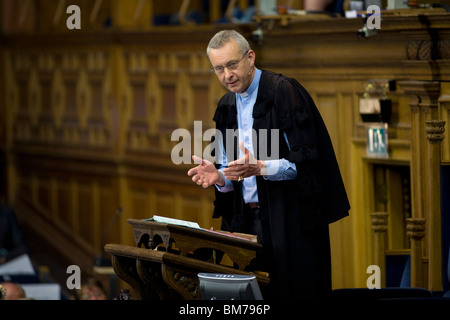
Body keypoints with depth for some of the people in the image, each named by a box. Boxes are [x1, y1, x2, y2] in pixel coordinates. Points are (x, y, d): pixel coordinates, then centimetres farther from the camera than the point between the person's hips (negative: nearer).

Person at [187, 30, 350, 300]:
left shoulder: (284, 92, -9)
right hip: (248, 222, 6)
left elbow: (304, 160, -14)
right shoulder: (227, 106, 13)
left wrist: (260, 168, -28)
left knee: (295, 295, -7)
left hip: (289, 220, -6)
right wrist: (218, 176, -5)